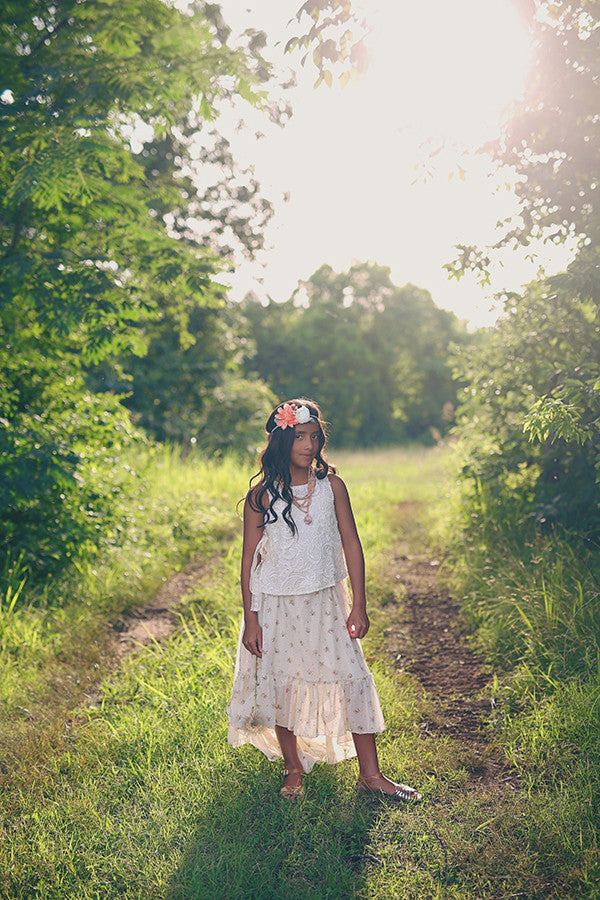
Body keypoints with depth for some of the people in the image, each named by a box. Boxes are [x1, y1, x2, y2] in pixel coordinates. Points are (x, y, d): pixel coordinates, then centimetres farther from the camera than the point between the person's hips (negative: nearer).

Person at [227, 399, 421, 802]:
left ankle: (371, 775, 15)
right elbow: (250, 557, -3)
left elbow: (352, 545, 1)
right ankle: (294, 769, 30)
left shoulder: (332, 486, -3)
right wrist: (250, 619, -5)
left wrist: (359, 606, -1)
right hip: (276, 604, -1)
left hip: (326, 601, 1)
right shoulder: (261, 494, -7)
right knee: (281, 684, 9)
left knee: (352, 680, 1)